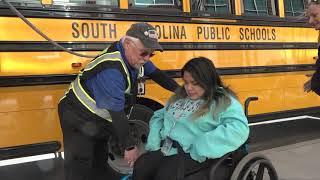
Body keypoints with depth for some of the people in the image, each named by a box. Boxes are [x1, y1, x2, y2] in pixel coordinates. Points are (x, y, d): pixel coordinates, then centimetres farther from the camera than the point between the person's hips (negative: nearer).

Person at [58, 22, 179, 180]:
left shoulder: (135, 56, -8)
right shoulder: (111, 71, -34)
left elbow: (155, 72, 11)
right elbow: (117, 113, -31)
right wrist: (129, 146, -24)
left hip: (101, 119, 9)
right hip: (80, 119, -8)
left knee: (100, 164, 16)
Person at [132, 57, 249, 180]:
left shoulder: (224, 102, -3)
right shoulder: (180, 96, 18)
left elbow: (239, 128, -19)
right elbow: (159, 116, 21)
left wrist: (200, 147, -24)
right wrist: (154, 141, 1)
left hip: (194, 155, -5)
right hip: (165, 149, 6)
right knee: (140, 166, -21)